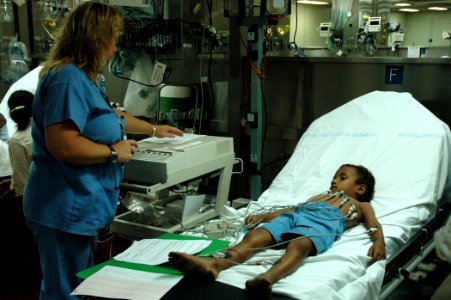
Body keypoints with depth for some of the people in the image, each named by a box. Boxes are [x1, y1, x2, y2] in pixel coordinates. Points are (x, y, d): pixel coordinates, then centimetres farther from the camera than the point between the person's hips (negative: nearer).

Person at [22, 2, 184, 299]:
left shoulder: (82, 78, 12)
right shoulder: (69, 79, -21)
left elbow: (109, 116, 29)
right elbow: (62, 146, -30)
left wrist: (153, 129, 37)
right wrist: (114, 151, -16)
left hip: (80, 206, 11)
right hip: (66, 210, -11)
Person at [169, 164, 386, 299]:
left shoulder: (361, 205, 35)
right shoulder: (320, 196, 46)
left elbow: (375, 225, 16)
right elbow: (291, 208, 34)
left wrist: (378, 242, -8)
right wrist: (261, 216, 20)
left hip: (324, 222, -4)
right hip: (295, 215, 4)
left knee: (298, 245, -39)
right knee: (254, 236, -27)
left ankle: (267, 278, -69)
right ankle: (213, 264, -52)